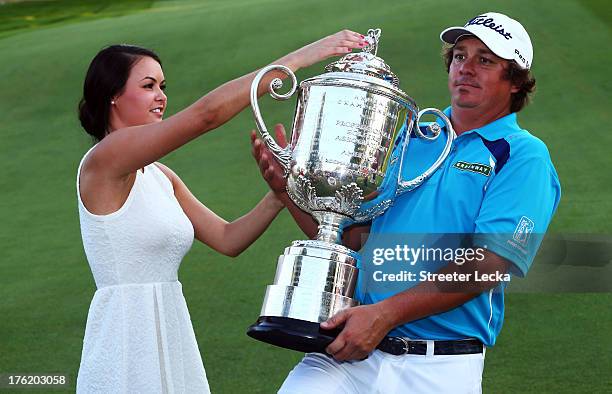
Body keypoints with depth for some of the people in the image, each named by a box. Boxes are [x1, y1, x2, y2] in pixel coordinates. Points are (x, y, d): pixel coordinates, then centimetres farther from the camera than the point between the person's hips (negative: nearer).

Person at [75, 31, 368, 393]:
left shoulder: (161, 176, 13)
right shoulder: (104, 159, -12)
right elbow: (207, 113, -21)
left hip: (172, 338, 8)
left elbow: (228, 240, 11)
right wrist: (300, 57, -20)